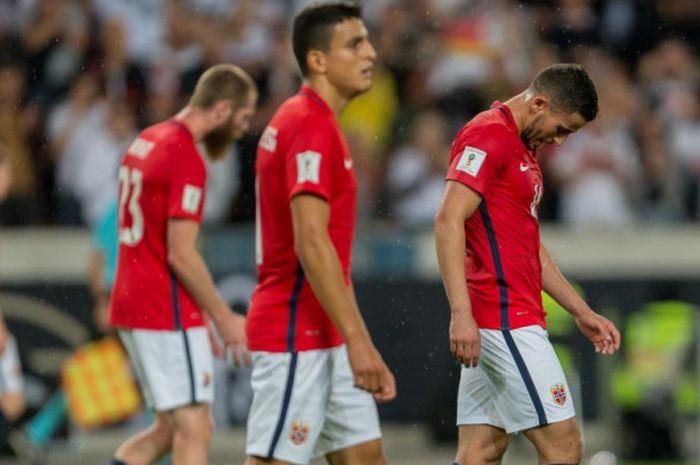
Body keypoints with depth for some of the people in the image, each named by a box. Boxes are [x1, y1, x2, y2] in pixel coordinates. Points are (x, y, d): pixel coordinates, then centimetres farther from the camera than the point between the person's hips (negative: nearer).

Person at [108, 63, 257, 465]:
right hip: (169, 314, -9)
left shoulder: (146, 142, 13)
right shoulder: (187, 160, -16)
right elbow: (180, 255, -19)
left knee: (172, 427, 15)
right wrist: (224, 318, -11)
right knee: (195, 431, -5)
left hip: (132, 306, 9)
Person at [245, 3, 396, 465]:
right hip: (296, 338, -10)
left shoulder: (313, 122, 17)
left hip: (325, 338, 10)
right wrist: (357, 339, -24)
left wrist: (357, 339, 20)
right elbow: (310, 242, -22)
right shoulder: (311, 124, -15)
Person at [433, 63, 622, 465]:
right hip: (507, 321, -10)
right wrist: (461, 314, -28)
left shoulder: (523, 149, 21)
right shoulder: (488, 135, -11)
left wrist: (582, 312, 26)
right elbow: (449, 220, -21)